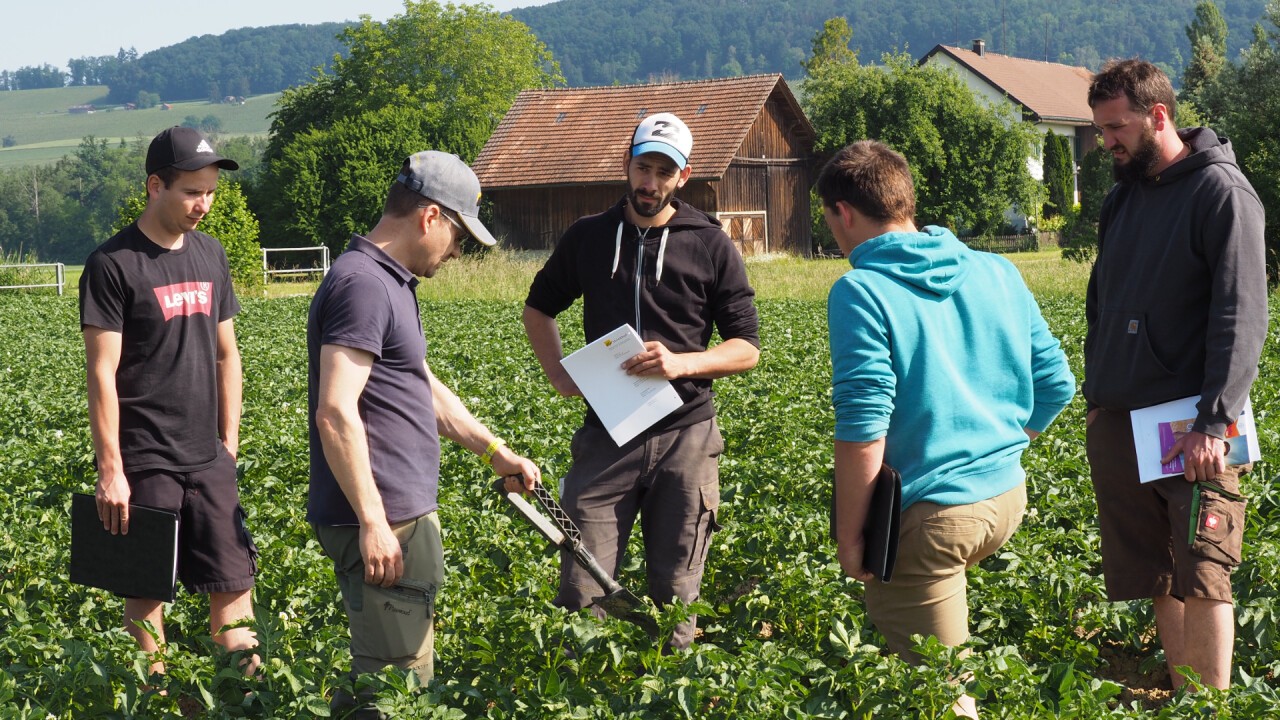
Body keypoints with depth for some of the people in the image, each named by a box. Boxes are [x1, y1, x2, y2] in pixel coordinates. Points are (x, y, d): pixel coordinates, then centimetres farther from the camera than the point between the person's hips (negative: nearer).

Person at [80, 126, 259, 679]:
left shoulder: (210, 255, 11)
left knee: (234, 580, 3)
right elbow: (102, 373, -11)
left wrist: (230, 443, 12)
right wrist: (110, 471, -14)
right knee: (147, 590, 3)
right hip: (145, 462, -5)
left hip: (209, 459, 5)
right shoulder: (113, 264, -8)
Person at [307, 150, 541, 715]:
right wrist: (373, 521, -23)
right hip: (382, 522, -11)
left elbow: (423, 387, 27)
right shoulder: (363, 285, -17)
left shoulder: (390, 282, 16)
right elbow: (336, 412, -24)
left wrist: (494, 451, 24)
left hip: (405, 513, 11)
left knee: (389, 671, 17)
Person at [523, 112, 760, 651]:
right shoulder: (588, 237, 8)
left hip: (684, 436, -1)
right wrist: (558, 375, 6)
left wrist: (683, 363, -14)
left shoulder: (712, 247, 4)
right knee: (581, 591, -4)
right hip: (607, 435, 1)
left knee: (676, 594, 6)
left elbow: (748, 347, 4)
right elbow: (539, 308, 24)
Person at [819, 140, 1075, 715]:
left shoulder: (860, 292, -13)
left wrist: (849, 536, -10)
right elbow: (1055, 385, 10)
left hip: (927, 517, -7)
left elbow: (863, 429, -19)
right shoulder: (997, 271, 6)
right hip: (1007, 496, 7)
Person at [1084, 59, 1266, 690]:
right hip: (1119, 419, 7)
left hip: (1191, 424, -7)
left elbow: (1241, 319, -15)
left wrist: (1213, 423, -22)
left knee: (1202, 579, -8)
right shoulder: (1122, 197, 15)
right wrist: (1094, 398, 16)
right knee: (1158, 579, 10)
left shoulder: (1222, 193, -8)